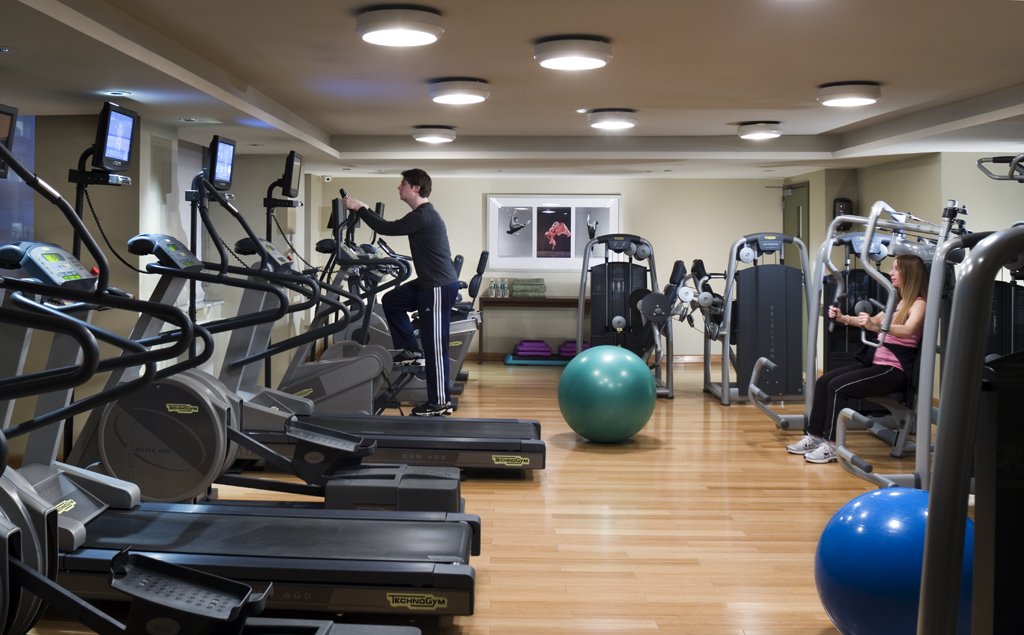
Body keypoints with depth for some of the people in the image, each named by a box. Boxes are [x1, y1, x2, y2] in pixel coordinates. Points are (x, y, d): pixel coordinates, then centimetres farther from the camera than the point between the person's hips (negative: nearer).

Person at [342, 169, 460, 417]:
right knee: (391, 300, 18)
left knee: (435, 346, -5)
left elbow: (386, 228, -16)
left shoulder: (423, 216, -18)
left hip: (440, 287, -10)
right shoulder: (424, 214, 16)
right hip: (429, 283, 10)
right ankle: (411, 350, 20)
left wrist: (359, 208, -7)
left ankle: (441, 403, 2)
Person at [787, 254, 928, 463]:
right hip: (874, 363, 9)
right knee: (823, 381, -3)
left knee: (838, 386, -23)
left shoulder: (918, 304, -9)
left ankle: (832, 446, -17)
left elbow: (908, 330, -29)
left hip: (894, 370, -9)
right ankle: (815, 436, 2)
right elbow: (874, 321, 31)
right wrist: (843, 318, 14)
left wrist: (875, 326, -45)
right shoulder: (897, 303, 18)